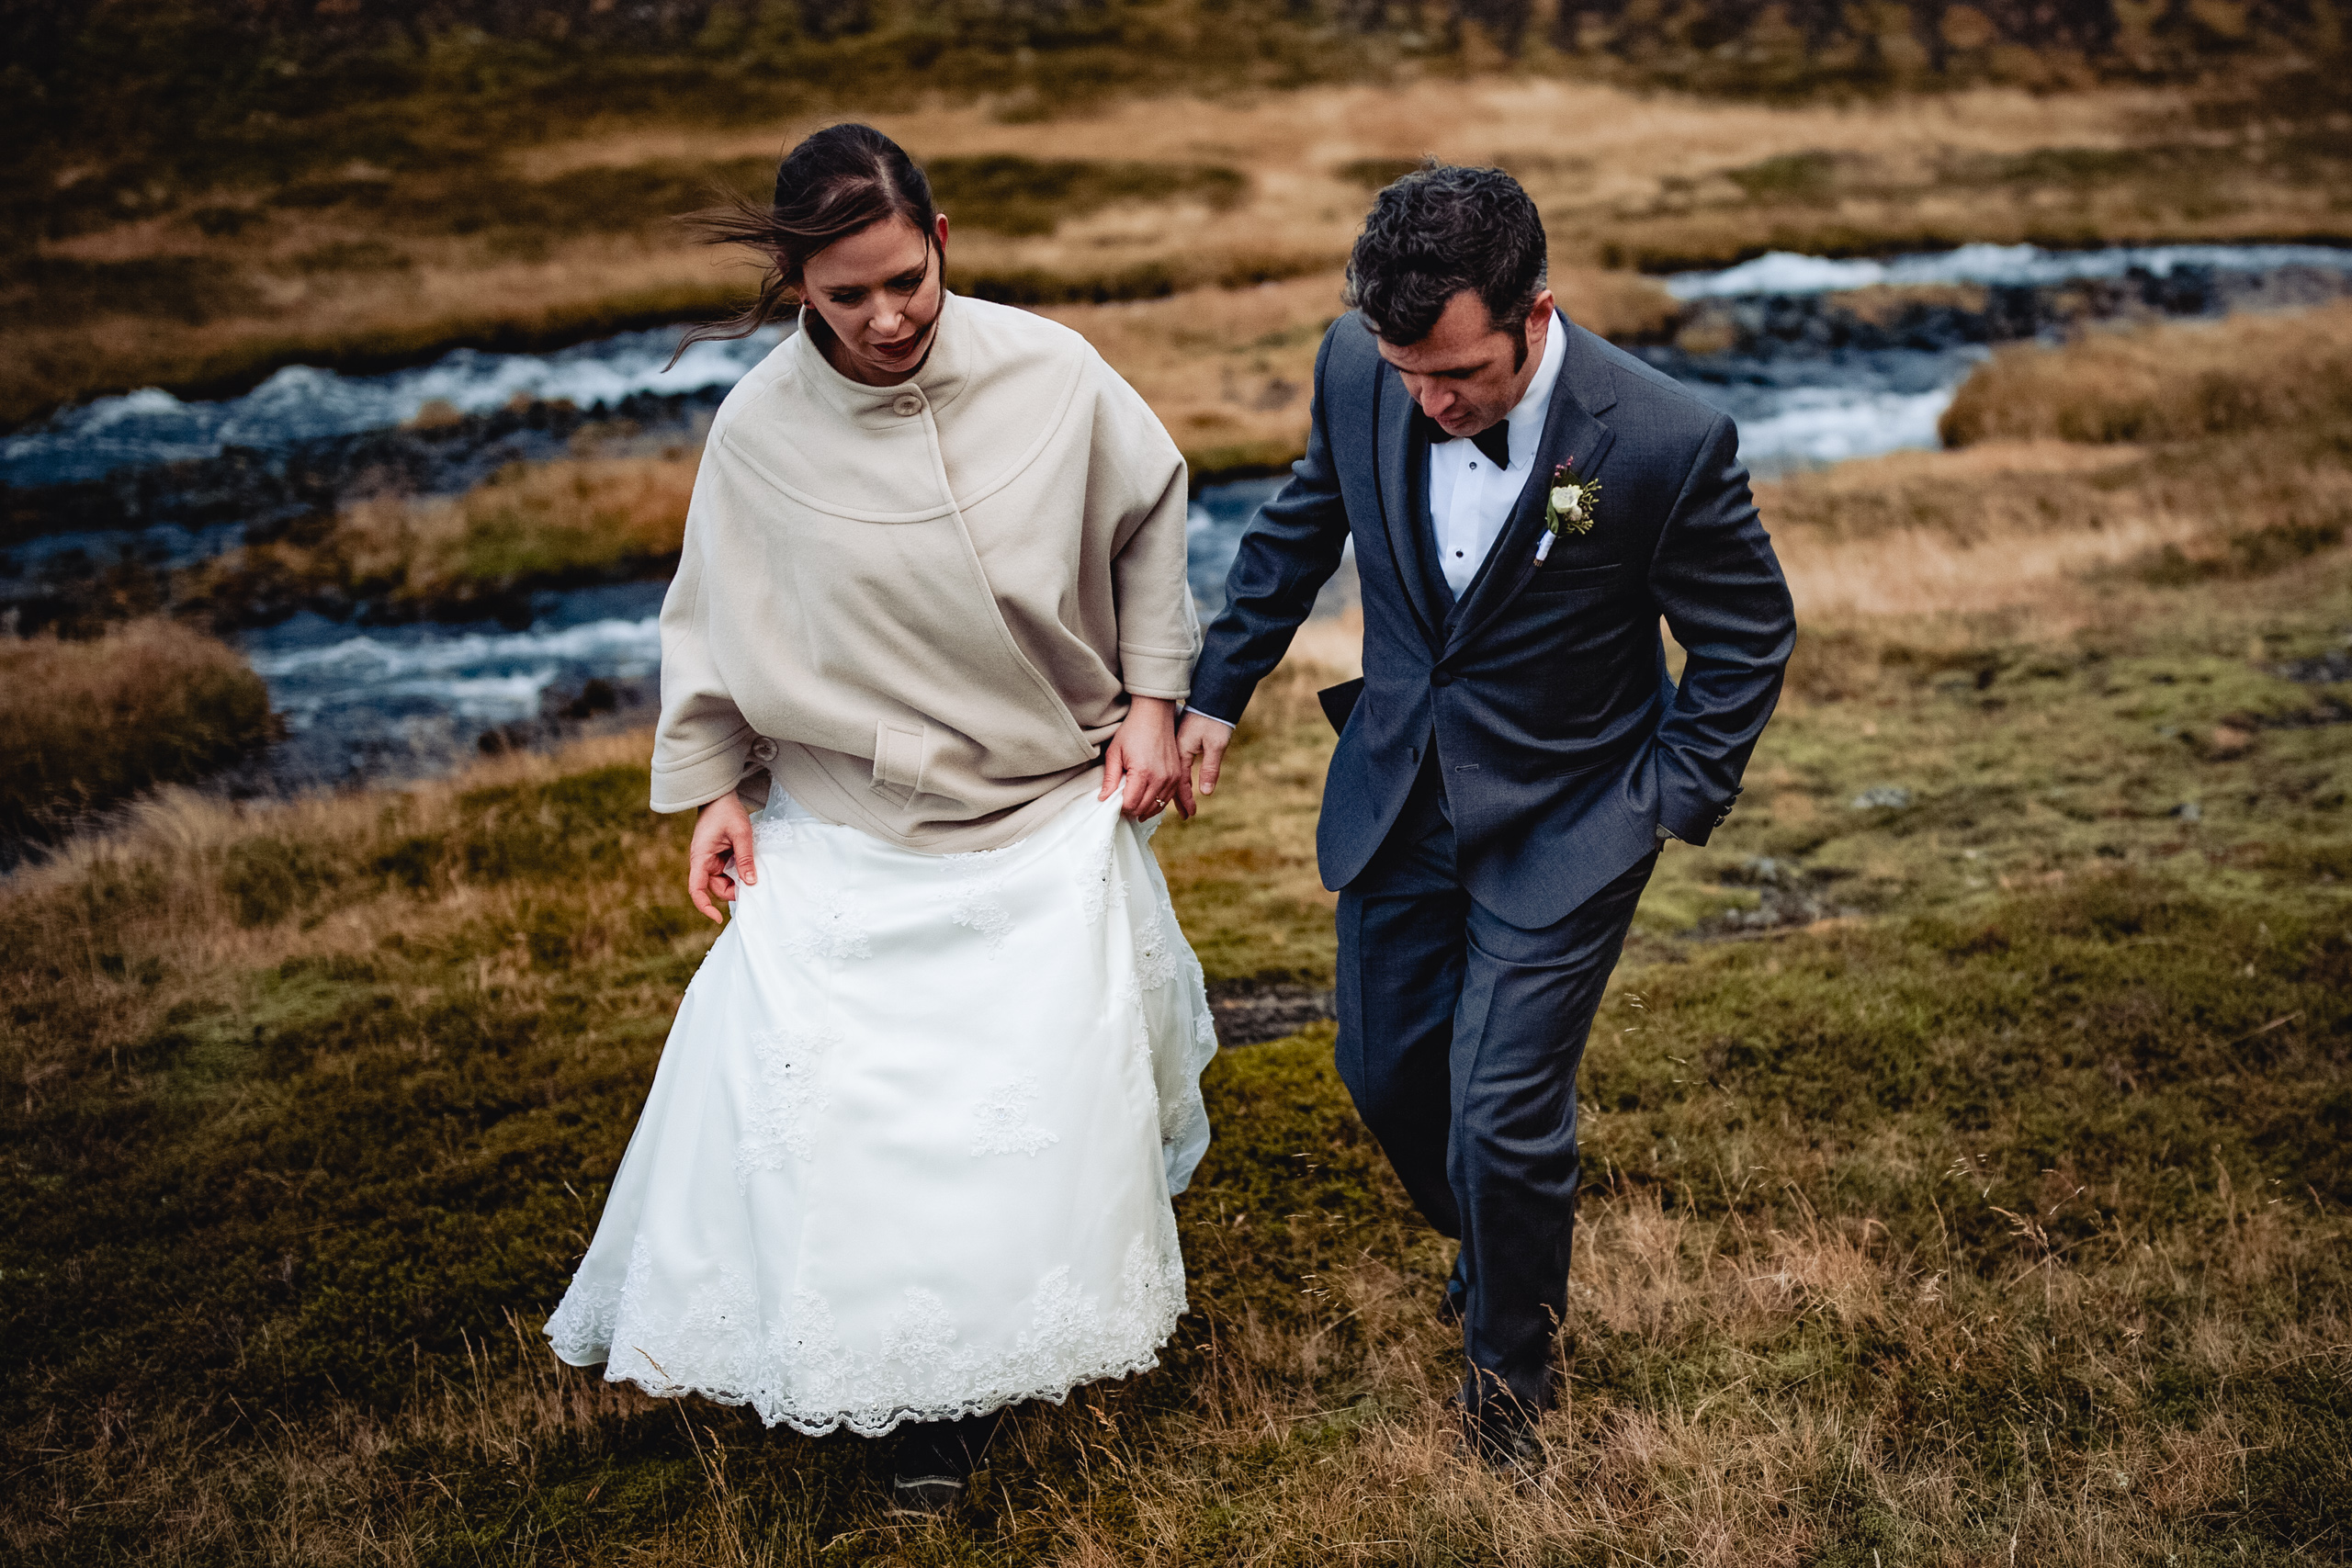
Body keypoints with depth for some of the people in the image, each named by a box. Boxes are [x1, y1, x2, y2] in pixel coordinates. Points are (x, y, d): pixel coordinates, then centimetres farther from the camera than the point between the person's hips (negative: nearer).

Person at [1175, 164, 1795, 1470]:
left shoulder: (1665, 443, -26)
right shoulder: (1355, 371, -14)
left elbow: (1749, 637, -9)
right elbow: (1298, 527, 7)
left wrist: (1674, 803, -9)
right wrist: (1217, 687, 11)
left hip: (1563, 822, -4)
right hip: (1398, 789, 5)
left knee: (1502, 1116, -3)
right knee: (1385, 1068, 17)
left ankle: (1509, 1359, 27)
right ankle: (1494, 1247, 48)